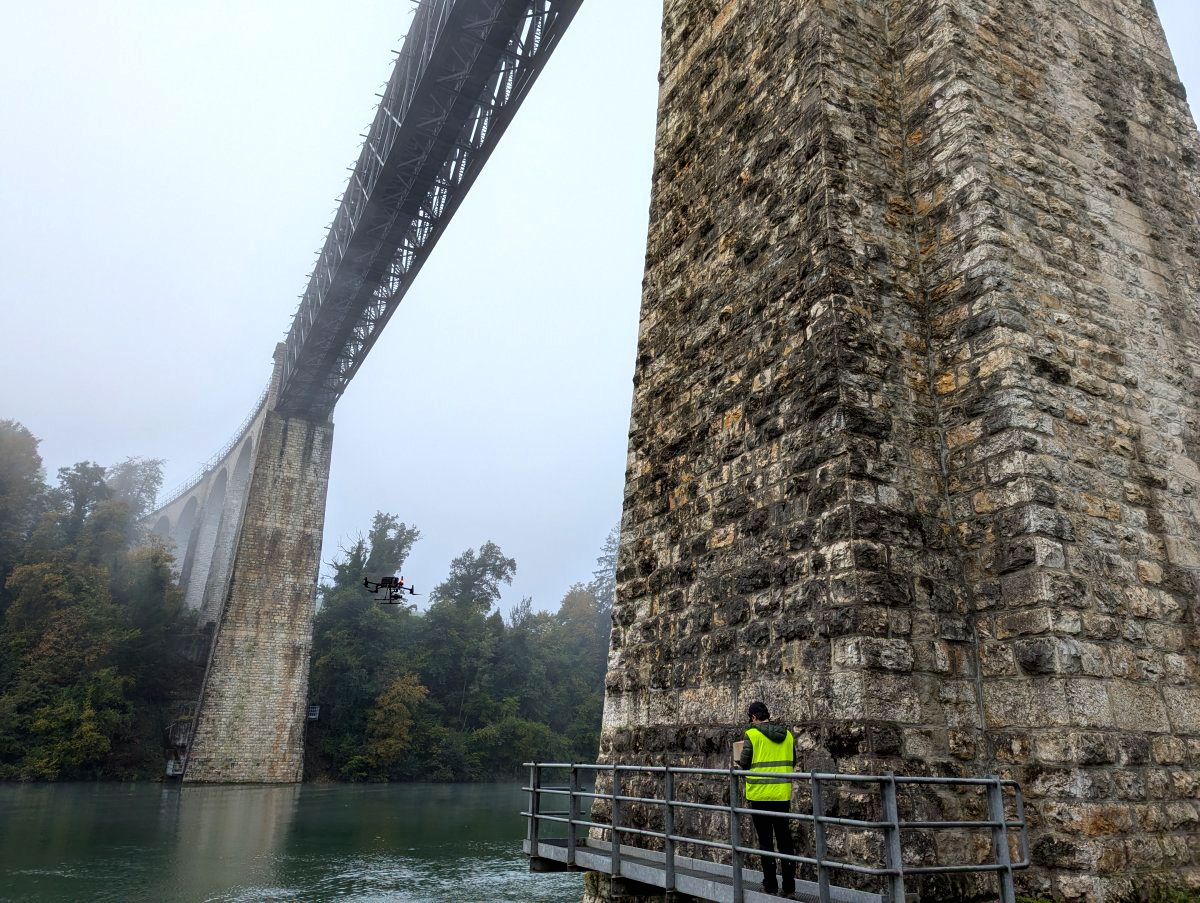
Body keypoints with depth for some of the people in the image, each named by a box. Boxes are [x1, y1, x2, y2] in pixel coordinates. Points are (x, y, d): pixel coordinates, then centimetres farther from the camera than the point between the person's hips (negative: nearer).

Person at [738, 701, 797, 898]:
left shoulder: (752, 734, -11)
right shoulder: (787, 734, 4)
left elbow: (744, 764, -8)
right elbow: (793, 763, 13)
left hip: (759, 794, -4)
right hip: (782, 795, 4)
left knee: (766, 841, 7)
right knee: (785, 840, 12)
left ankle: (770, 885, 13)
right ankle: (789, 886, 14)